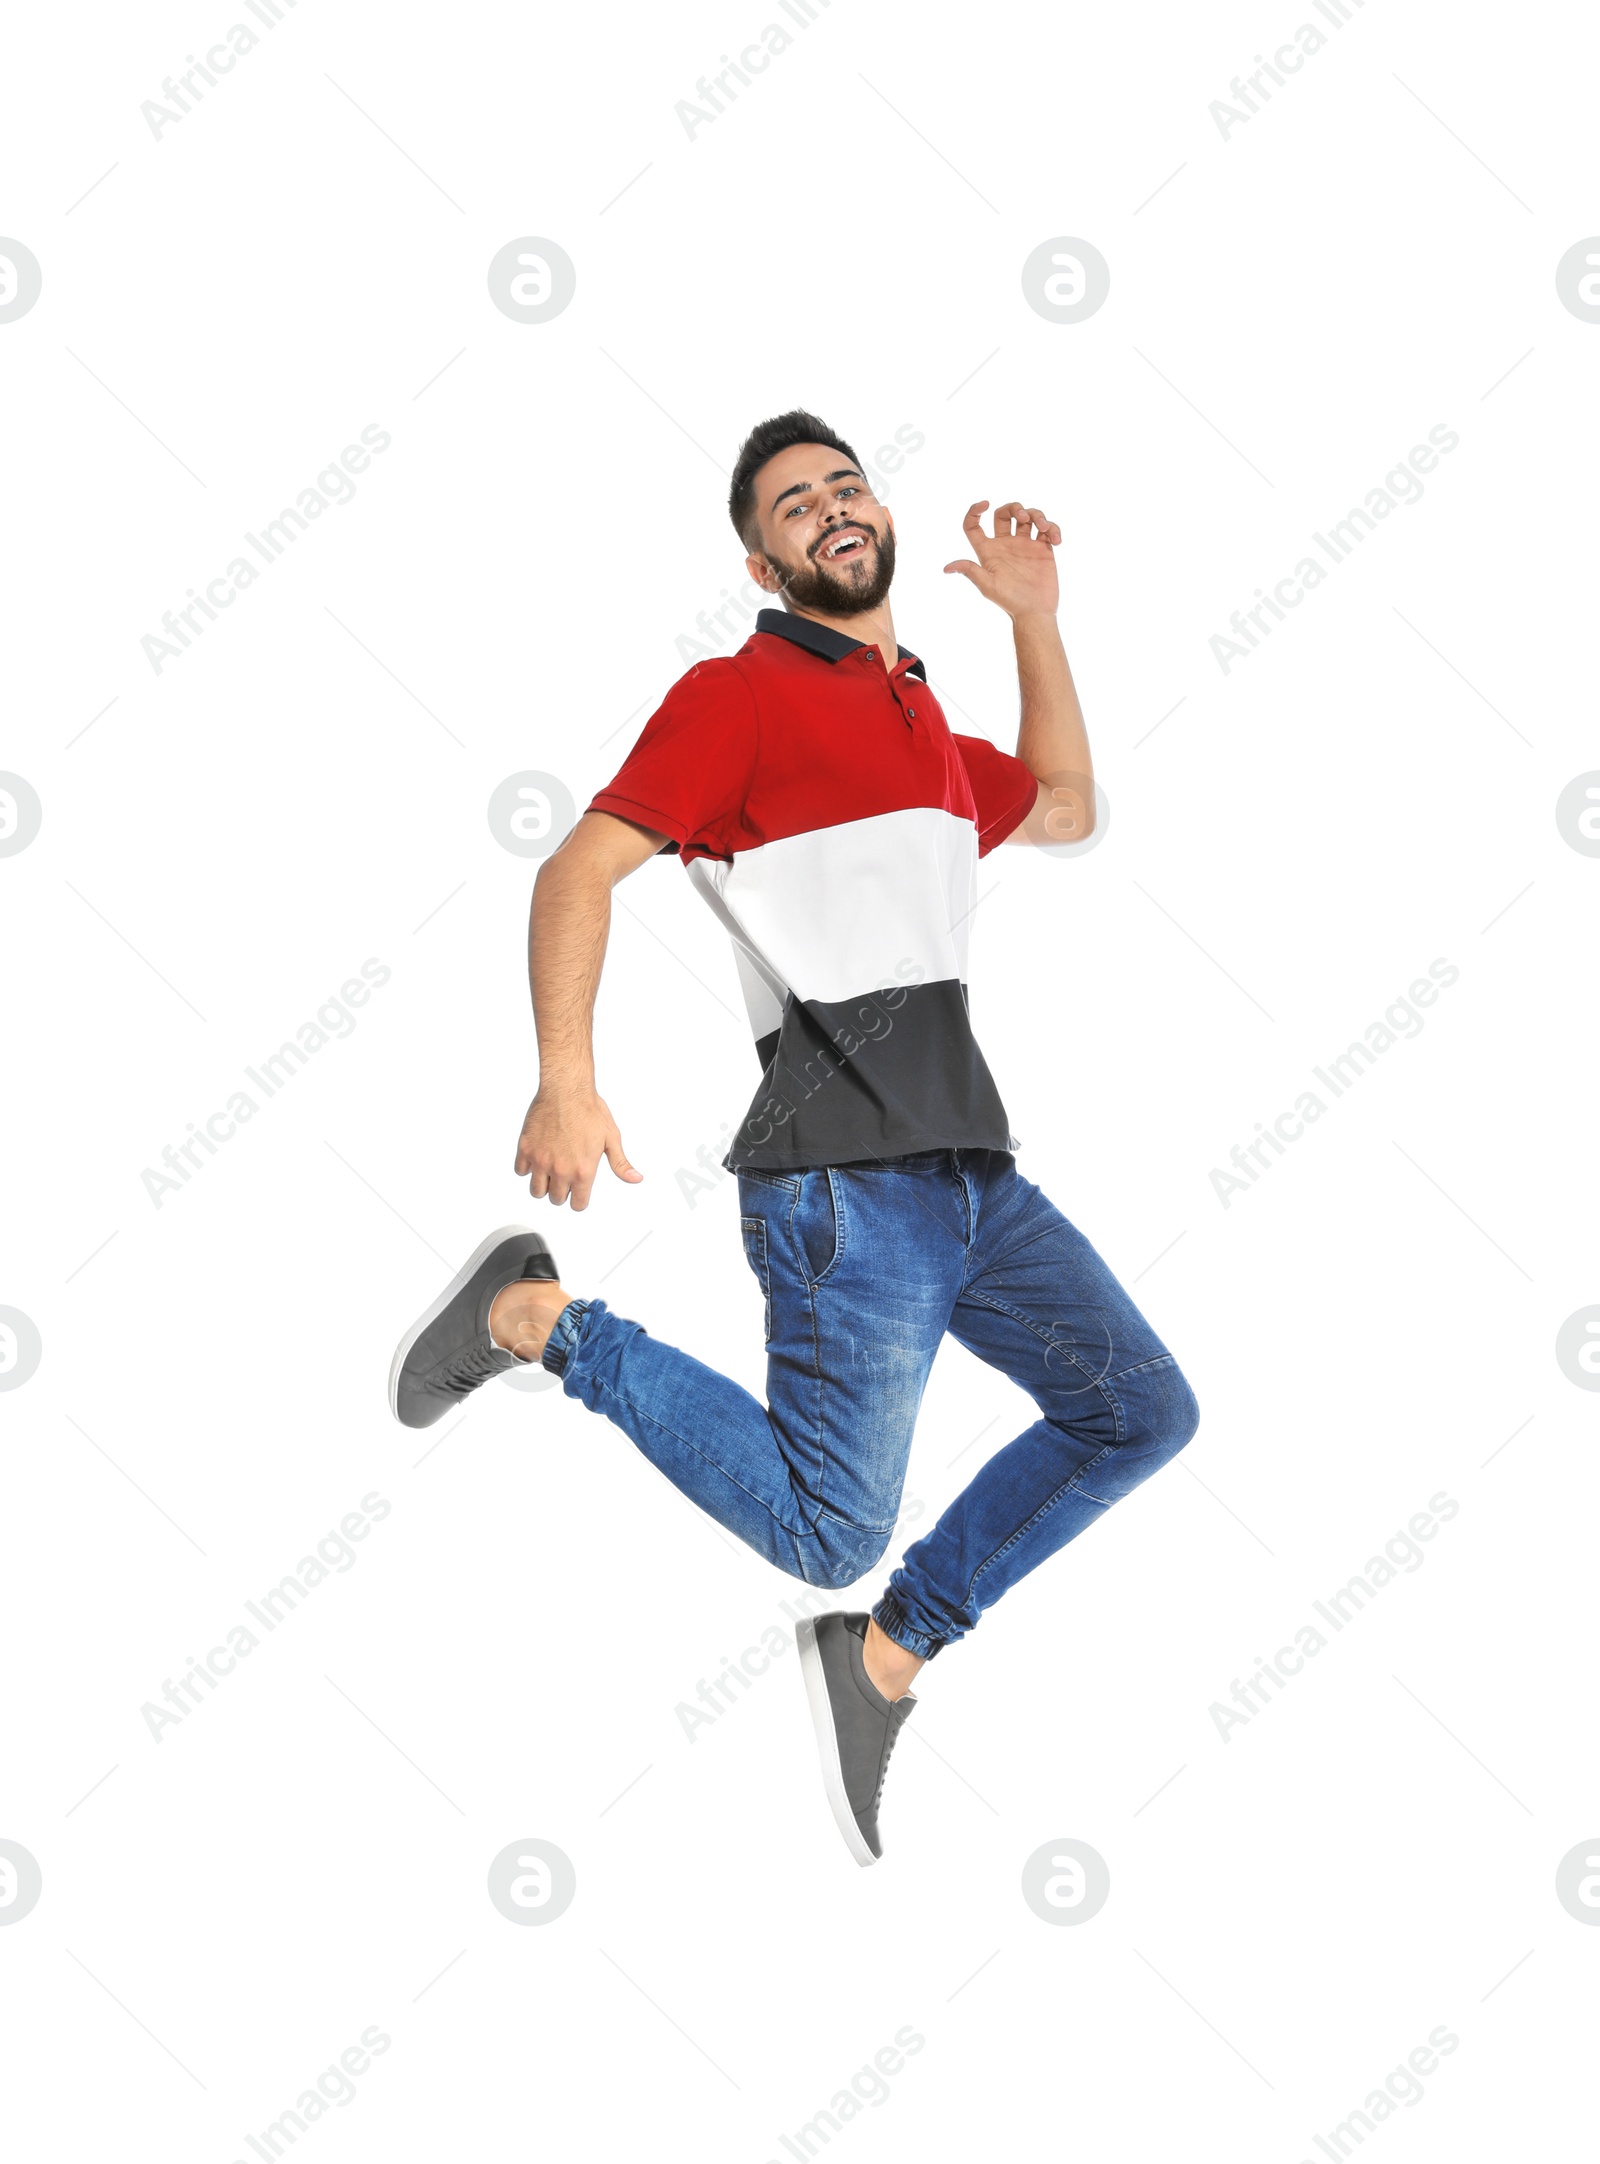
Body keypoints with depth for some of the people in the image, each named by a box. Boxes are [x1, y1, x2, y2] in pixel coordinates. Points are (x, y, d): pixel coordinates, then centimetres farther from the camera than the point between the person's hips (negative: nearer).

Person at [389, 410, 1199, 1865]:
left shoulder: (925, 723, 22)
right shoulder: (743, 692, -2)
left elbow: (1065, 809, 37)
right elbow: (581, 868, -10)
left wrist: (1035, 617, 27)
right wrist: (566, 1078, -24)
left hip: (968, 1164, 8)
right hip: (845, 1176, -8)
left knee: (1142, 1412, 8)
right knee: (827, 1532, -9)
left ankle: (885, 1658, 15)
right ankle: (543, 1321, 6)